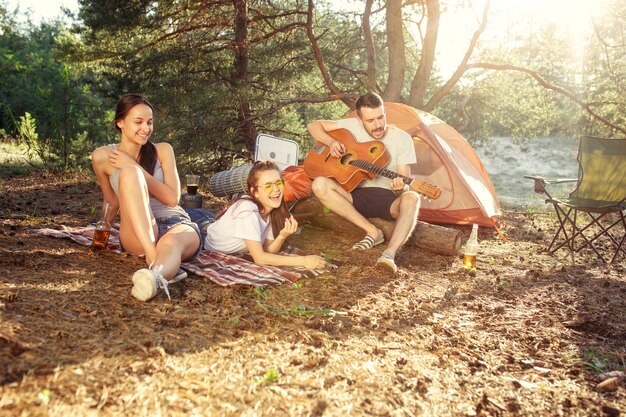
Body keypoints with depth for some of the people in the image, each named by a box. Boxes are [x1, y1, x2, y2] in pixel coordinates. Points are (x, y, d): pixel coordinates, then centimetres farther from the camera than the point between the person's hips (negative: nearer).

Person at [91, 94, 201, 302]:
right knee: (128, 173, -27)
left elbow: (173, 198, -3)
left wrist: (134, 166, -6)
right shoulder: (102, 156, 7)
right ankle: (154, 259, -44)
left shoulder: (163, 150, 10)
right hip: (138, 235, -1)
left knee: (172, 242, -37)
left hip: (177, 224, 1)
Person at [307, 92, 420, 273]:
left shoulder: (402, 138, -6)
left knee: (411, 198, -36)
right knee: (319, 185, -26)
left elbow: (405, 182, -9)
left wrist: (400, 188, -34)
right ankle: (373, 232, -23)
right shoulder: (354, 126, -2)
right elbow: (313, 126, 4)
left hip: (389, 199, -2)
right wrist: (331, 142, -16)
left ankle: (390, 253, -52)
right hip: (357, 196, 2)